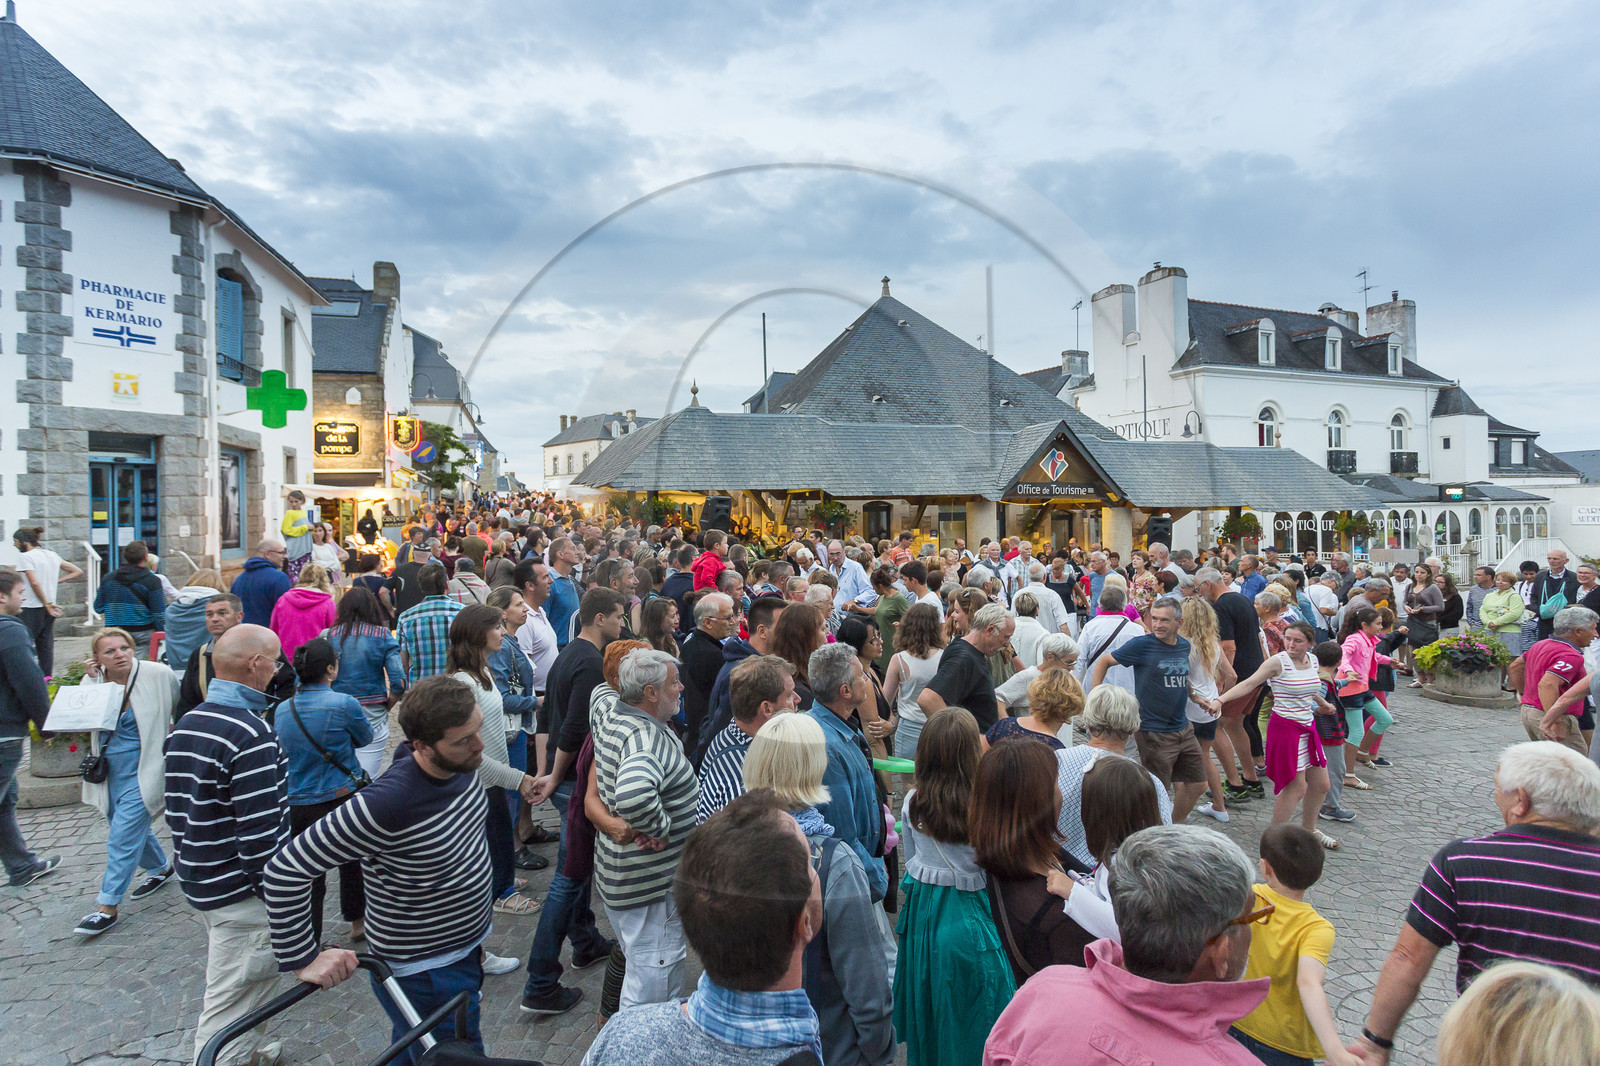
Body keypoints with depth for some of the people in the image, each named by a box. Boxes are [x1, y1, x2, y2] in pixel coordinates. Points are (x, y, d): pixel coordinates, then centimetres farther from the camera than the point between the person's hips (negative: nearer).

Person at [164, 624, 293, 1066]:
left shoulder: (185, 725, 6)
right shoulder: (251, 734, -25)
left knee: (226, 988, 27)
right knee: (230, 1005, 2)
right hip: (241, 894, -10)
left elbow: (176, 809, 15)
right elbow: (260, 832, -25)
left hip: (198, 881, 10)